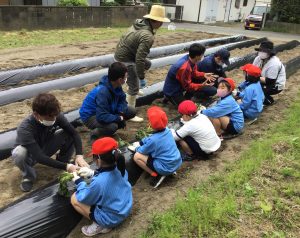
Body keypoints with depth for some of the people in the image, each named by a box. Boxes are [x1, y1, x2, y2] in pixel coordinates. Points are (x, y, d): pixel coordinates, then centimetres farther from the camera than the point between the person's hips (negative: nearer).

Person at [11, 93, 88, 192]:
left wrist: (79, 155, -35)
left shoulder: (56, 116, -25)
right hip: (31, 154, -3)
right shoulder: (25, 129, -37)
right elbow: (39, 157, -40)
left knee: (68, 134, -23)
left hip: (45, 148, 3)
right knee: (18, 153, -39)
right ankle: (29, 176, -7)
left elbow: (74, 133, -20)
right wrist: (66, 167, -43)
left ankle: (62, 160, 3)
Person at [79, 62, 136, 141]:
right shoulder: (103, 92, -35)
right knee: (112, 127, -37)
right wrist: (119, 118, -25)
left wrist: (121, 111, -18)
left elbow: (122, 100, 4)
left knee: (132, 111, -2)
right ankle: (95, 133, -7)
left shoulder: (116, 86, -11)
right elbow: (102, 117, -39)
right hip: (90, 116, -8)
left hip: (107, 111, 8)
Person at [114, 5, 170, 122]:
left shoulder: (139, 22, 0)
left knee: (147, 64, 25)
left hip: (121, 53, 9)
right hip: (125, 59, -9)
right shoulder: (148, 36, -27)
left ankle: (131, 80, 34)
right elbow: (139, 59, -30)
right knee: (134, 88, -1)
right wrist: (141, 78, -21)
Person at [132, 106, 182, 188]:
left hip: (166, 168, -7)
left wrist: (137, 147, 16)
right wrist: (140, 143, 17)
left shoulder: (153, 140, -24)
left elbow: (142, 151, -4)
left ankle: (156, 175, -1)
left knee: (137, 156, -4)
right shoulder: (167, 130, -4)